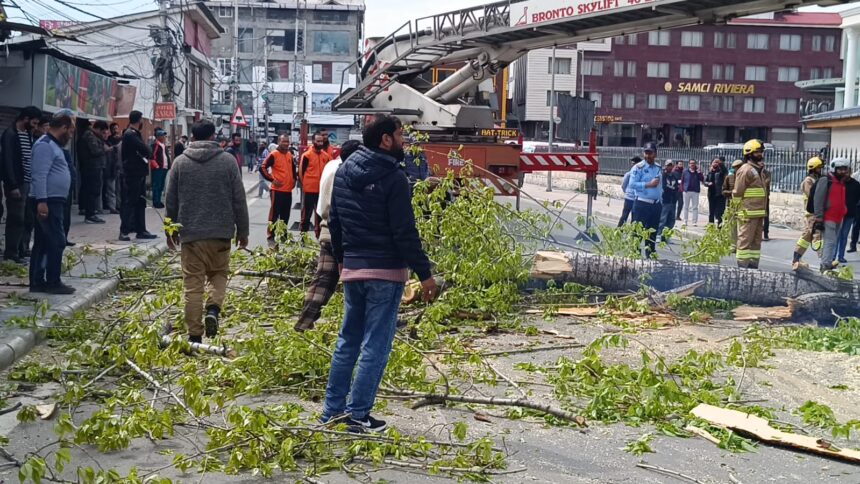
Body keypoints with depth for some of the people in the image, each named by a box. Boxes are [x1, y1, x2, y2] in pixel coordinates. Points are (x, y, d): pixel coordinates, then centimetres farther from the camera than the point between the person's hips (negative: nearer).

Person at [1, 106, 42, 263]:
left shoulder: (29, 135, 14)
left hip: (30, 183, 8)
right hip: (17, 184, -8)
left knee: (29, 218, 12)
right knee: (16, 219, -6)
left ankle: (23, 249, 22)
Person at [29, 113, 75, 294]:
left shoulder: (53, 145, 19)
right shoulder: (45, 145, -14)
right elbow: (40, 175, -22)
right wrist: (41, 201, -27)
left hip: (53, 201, 10)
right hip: (47, 202, -10)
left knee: (42, 244, 10)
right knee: (57, 242, -9)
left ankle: (37, 282, 13)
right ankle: (53, 282, -5)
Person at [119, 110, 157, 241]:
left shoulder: (134, 134, 17)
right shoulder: (130, 135, -16)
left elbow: (146, 152, 16)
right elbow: (147, 151, -22)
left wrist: (147, 154, -3)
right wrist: (149, 154, -4)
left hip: (138, 174, 10)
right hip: (133, 175, -10)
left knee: (140, 202, 12)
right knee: (130, 202, -7)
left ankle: (141, 230, 17)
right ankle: (124, 231, -4)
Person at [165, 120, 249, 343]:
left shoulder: (180, 162, 2)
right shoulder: (228, 161, -1)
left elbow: (170, 201, 7)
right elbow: (239, 200, 1)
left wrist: (170, 230, 19)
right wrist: (242, 231, 10)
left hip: (190, 233, 0)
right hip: (220, 232, 0)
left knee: (193, 283, 4)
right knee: (219, 274, 18)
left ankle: (195, 335, 4)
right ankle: (213, 309, -9)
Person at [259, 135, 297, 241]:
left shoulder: (290, 155, 12)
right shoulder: (273, 155, -10)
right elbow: (262, 168, -14)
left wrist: (294, 179, 16)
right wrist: (272, 180, -15)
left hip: (288, 189, 7)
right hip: (277, 189, -7)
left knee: (285, 214, 12)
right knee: (274, 212, -4)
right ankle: (271, 235, 0)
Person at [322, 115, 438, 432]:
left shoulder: (343, 172, 9)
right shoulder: (393, 178, -14)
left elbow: (334, 221, 17)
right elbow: (405, 233, -17)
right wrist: (424, 273, -12)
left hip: (352, 268, 7)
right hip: (386, 271, -7)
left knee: (348, 340, 16)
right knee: (375, 345, -1)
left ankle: (333, 410, 18)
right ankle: (358, 415, 0)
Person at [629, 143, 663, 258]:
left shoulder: (658, 168, 12)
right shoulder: (639, 167, -8)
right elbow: (632, 184, -15)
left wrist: (660, 201, 16)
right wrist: (649, 184, -18)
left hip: (656, 204, 6)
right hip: (642, 204, -6)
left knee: (653, 231, 12)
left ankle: (651, 253, 21)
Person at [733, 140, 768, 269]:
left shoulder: (758, 170, 18)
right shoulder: (746, 170, -12)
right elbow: (737, 193, -14)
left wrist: (763, 212, 21)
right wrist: (740, 211, -14)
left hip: (758, 213, 10)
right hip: (748, 213, -9)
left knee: (756, 240, 12)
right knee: (745, 240, -6)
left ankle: (753, 265, 18)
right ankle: (742, 266, -4)